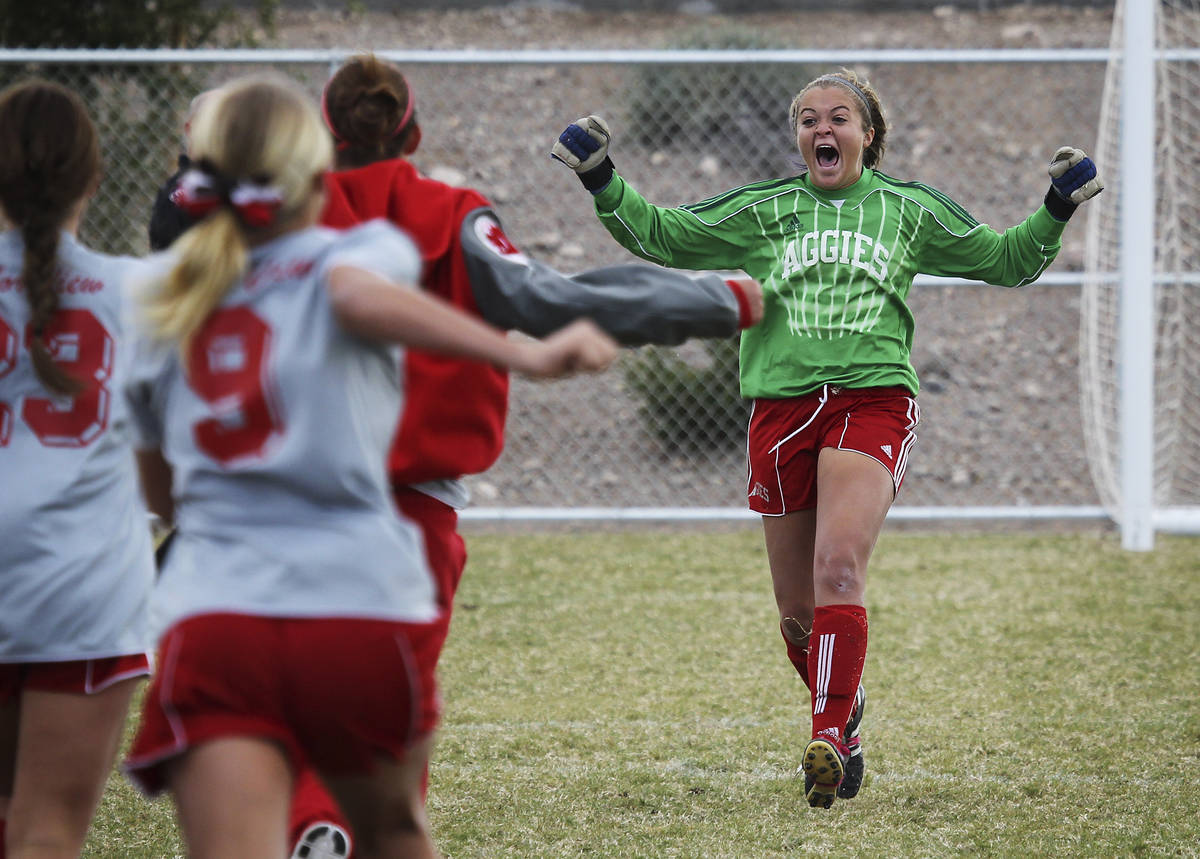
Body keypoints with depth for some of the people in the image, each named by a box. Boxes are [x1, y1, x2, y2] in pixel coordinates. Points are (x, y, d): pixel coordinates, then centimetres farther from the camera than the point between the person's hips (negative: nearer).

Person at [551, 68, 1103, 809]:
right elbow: (665, 236, 11)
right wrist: (603, 183, -1)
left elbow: (1006, 261, 19)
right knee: (798, 610, 5)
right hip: (782, 408, 2)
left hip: (872, 404, -2)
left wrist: (1056, 211, 4)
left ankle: (829, 738, -27)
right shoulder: (765, 211, 13)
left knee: (839, 568, -24)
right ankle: (845, 709, 31)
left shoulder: (908, 210, 12)